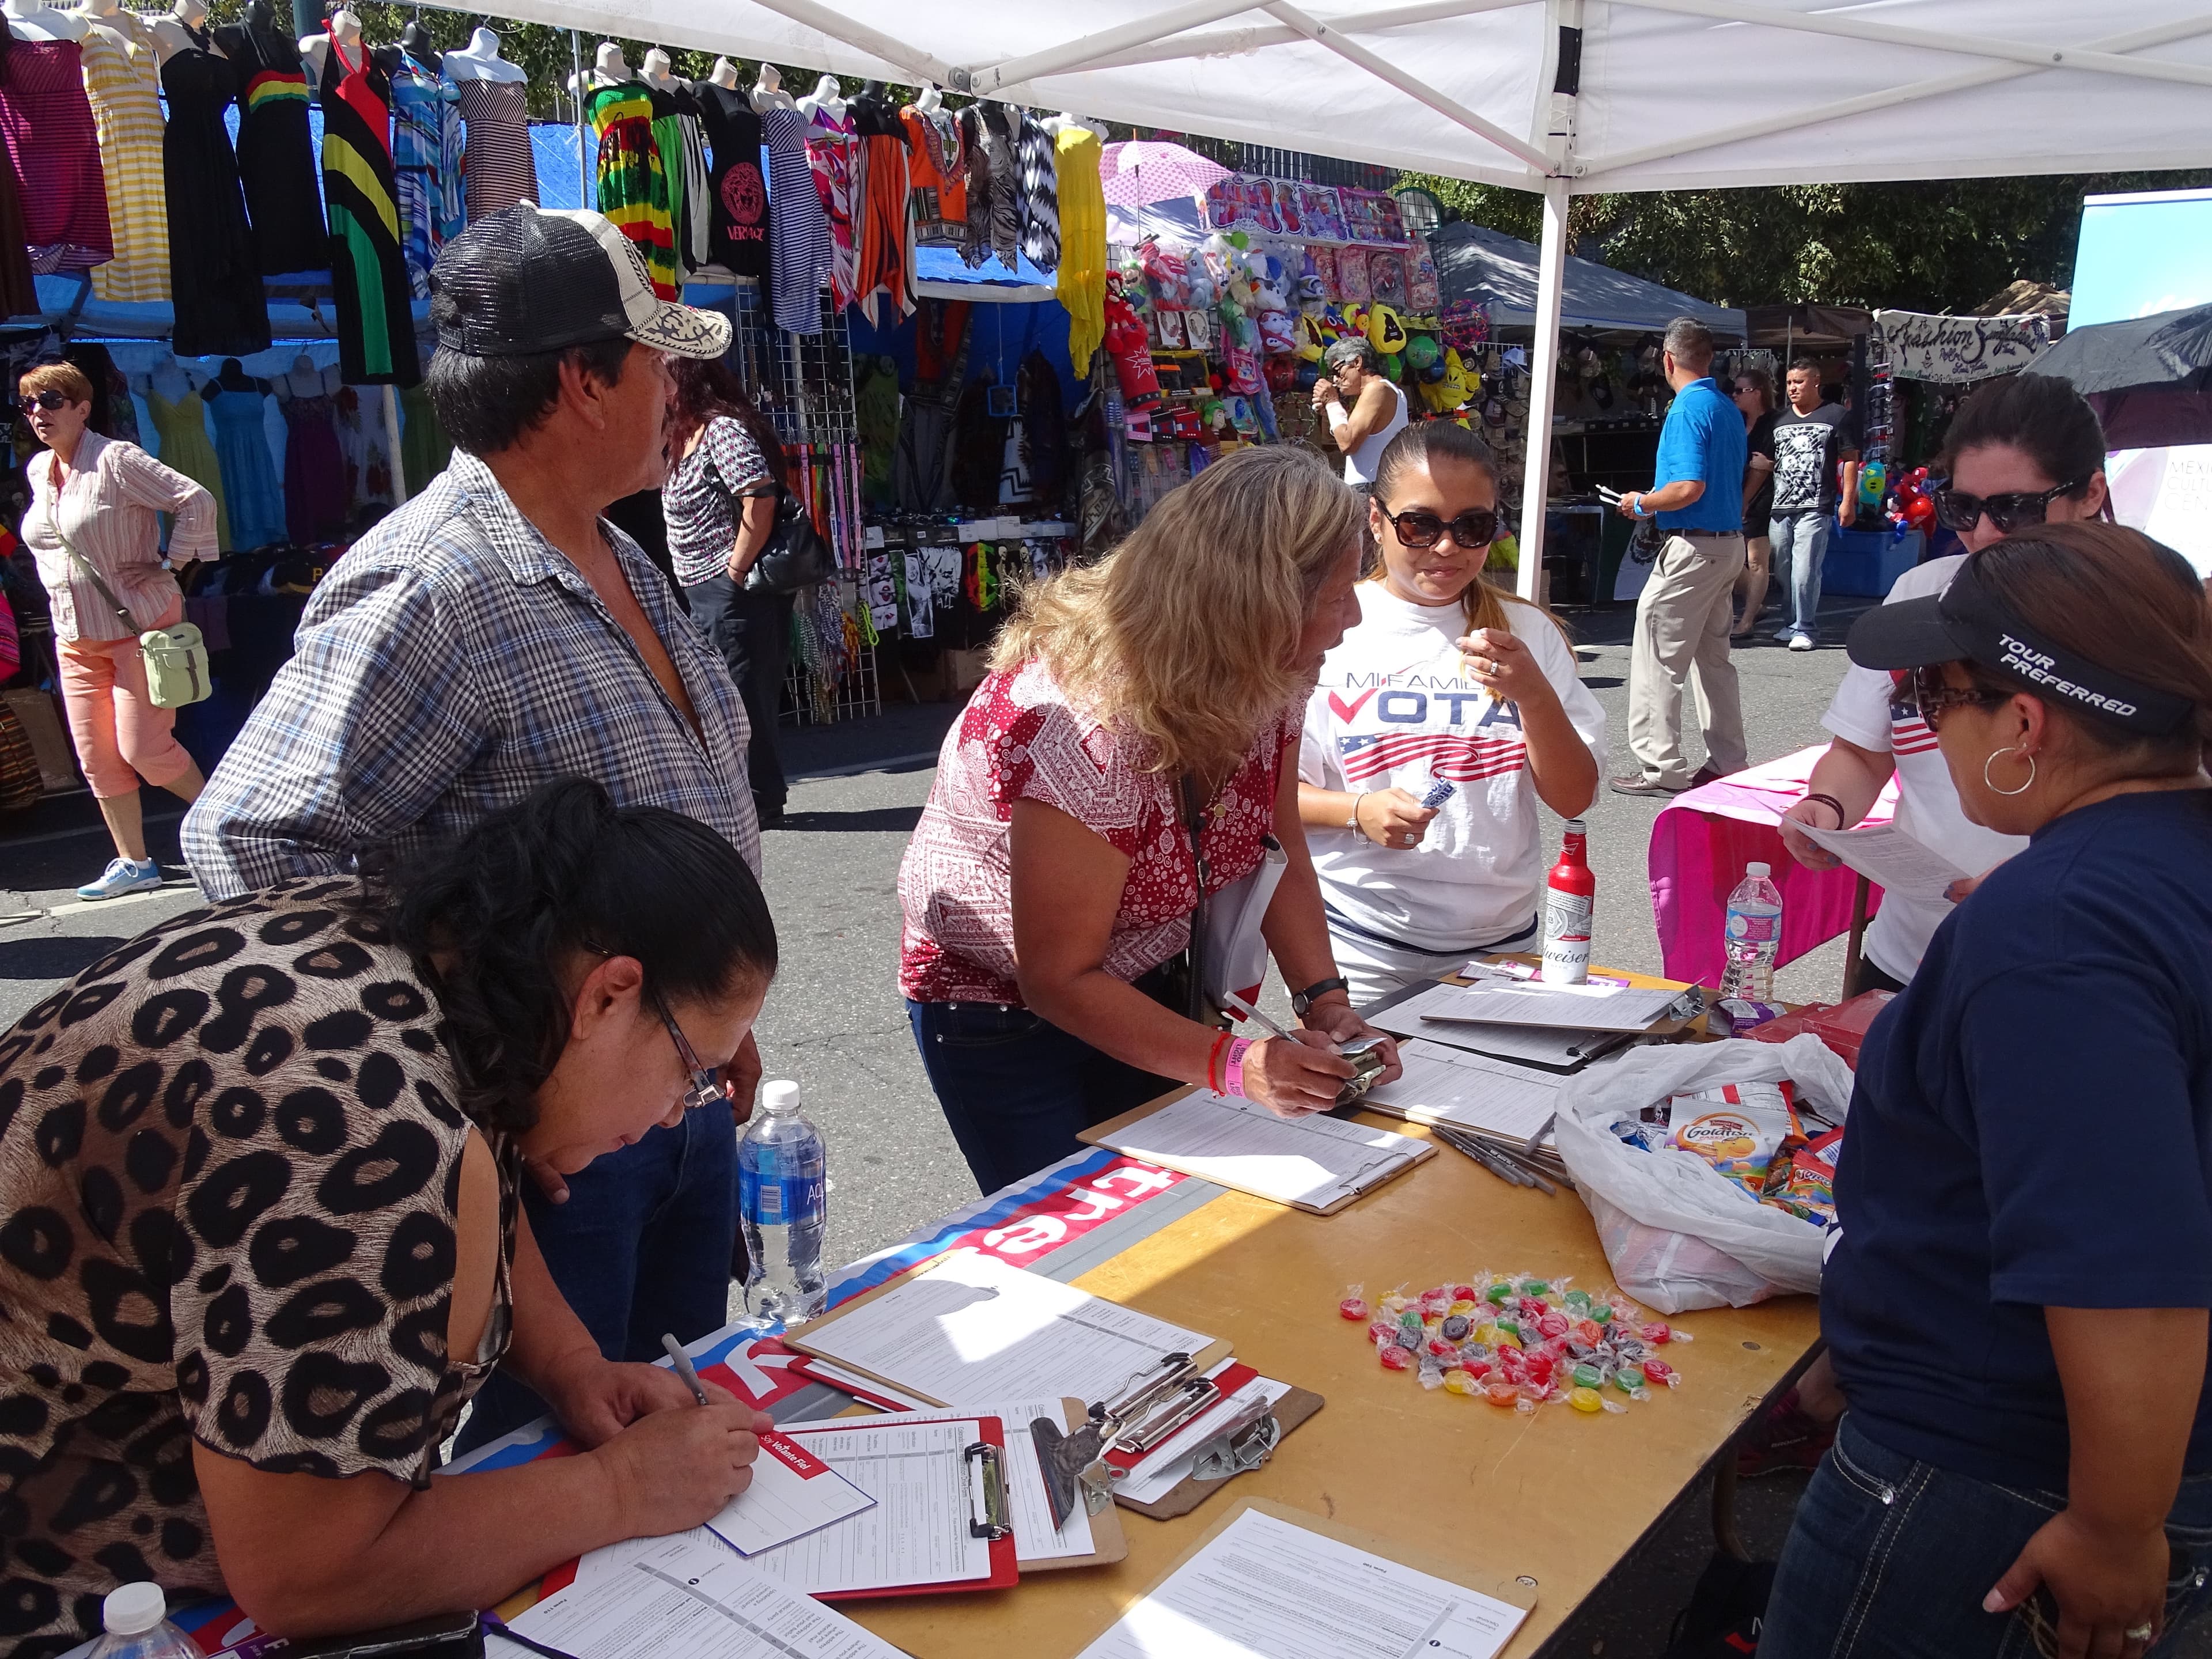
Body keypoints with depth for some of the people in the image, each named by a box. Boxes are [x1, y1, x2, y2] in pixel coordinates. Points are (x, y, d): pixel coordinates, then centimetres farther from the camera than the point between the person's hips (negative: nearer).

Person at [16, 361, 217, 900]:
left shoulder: (116, 460, -12)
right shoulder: (38, 471, 11)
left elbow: (198, 501, -18)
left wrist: (169, 566, -15)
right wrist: (65, 589, 15)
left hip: (141, 626, -7)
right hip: (77, 638, 7)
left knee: (144, 746, -10)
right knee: (96, 757, 5)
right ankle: (134, 863, 14)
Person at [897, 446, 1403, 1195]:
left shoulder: (1263, 682, -13)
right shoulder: (1085, 725, -35)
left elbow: (1280, 855, -4)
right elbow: (1060, 980, -29)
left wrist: (1323, 1000, -19)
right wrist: (1232, 1063, -37)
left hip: (1143, 983, 7)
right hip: (999, 1008, -6)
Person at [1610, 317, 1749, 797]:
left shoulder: (1688, 408, -16)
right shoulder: (1729, 409, 12)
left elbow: (1690, 487, -24)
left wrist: (1641, 503, -8)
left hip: (1692, 548, -9)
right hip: (1730, 544, 9)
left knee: (1658, 659, -2)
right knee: (1713, 657, 16)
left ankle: (1661, 767, 0)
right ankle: (1728, 762, 21)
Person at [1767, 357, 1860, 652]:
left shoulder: (1835, 416, 3)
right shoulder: (1780, 421, 16)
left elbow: (1850, 460, 3)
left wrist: (1848, 500, -4)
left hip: (1815, 508, -5)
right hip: (1780, 507, 5)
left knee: (1804, 570, -12)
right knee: (1783, 570, 9)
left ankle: (1805, 629, -5)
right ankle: (1790, 624, 22)